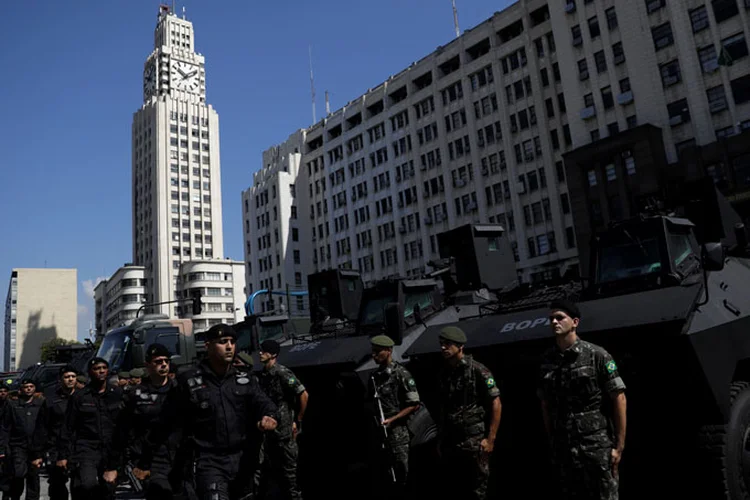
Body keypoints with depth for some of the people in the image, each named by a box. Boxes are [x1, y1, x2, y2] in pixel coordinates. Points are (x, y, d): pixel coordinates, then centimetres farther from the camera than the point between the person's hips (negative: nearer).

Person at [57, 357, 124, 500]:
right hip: (86, 448, -2)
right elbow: (68, 428, 5)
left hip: (112, 450, 2)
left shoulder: (118, 394, 6)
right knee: (87, 484, -26)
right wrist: (63, 455, 1)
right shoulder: (79, 397, 5)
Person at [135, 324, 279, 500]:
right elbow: (165, 423, 0)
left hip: (242, 459, 4)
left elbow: (261, 400, -4)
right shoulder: (189, 381, -3)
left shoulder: (243, 378, 7)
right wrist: (145, 462, 5)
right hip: (210, 462, -4)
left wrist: (269, 415, -29)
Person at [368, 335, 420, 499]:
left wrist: (392, 420, -14)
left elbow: (414, 404, -9)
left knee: (401, 473, 0)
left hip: (397, 431, -6)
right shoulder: (375, 376, 10)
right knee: (381, 473, 12)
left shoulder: (401, 374, -8)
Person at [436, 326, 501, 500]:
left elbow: (496, 404, -9)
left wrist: (490, 439, -13)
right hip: (450, 443, 6)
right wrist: (440, 439, 13)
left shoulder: (477, 370, -8)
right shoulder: (444, 373, 10)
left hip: (474, 441, -6)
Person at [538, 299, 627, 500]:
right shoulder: (547, 361, 6)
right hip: (563, 448, 4)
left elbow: (619, 398, -7)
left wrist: (619, 445, -10)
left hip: (597, 446, -4)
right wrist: (551, 442, 10)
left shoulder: (596, 355, -6)